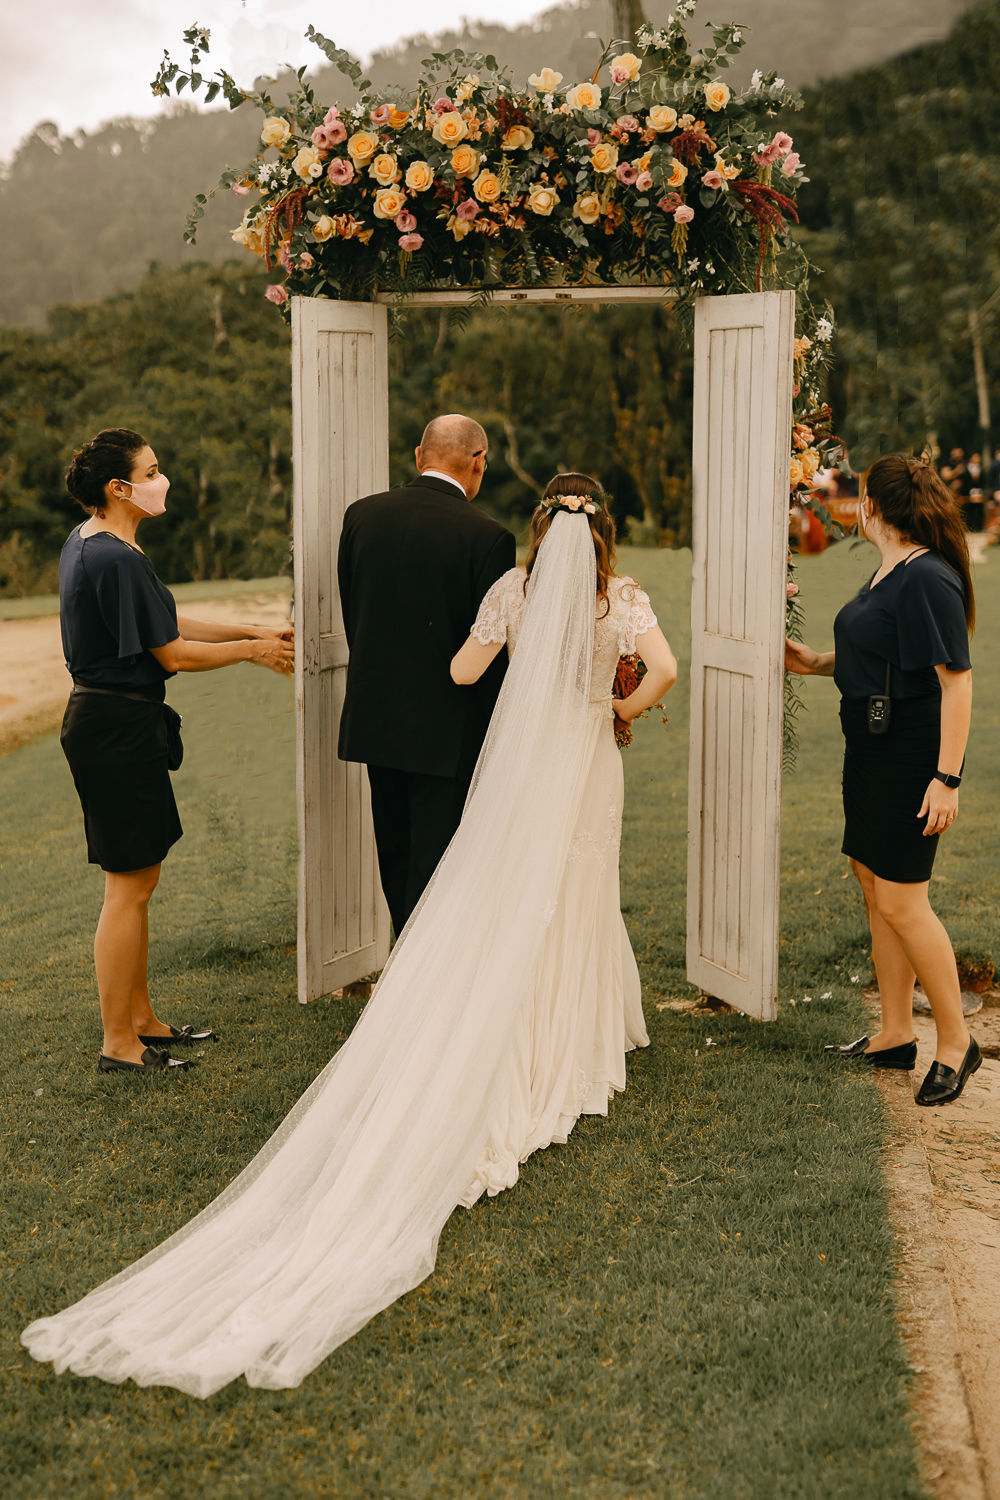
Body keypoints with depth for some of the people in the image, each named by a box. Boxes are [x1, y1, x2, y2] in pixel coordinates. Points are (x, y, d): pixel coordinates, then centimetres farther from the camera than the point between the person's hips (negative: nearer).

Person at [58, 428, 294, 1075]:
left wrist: (251, 631, 14)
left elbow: (165, 625, 16)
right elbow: (173, 654, -16)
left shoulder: (85, 542, 12)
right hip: (119, 725, -11)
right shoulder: (118, 560, -21)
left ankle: (142, 1018, 29)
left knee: (139, 878, 18)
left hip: (99, 720, 11)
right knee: (130, 886, -2)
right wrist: (252, 649, -1)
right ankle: (119, 1042, 7)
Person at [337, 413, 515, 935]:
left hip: (374, 717, 6)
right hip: (447, 731, -5)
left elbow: (350, 614, 8)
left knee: (396, 857, 19)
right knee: (435, 865, 3)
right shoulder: (487, 537, -14)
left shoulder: (362, 515, 0)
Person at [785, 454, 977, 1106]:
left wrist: (947, 779, -23)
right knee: (876, 888, 14)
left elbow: (957, 681, -21)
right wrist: (816, 661, 18)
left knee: (901, 901, -7)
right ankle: (896, 1034, 24)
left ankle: (956, 1041, 8)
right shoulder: (889, 574, 12)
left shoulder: (928, 580, -19)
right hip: (873, 752, 10)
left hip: (911, 758, -10)